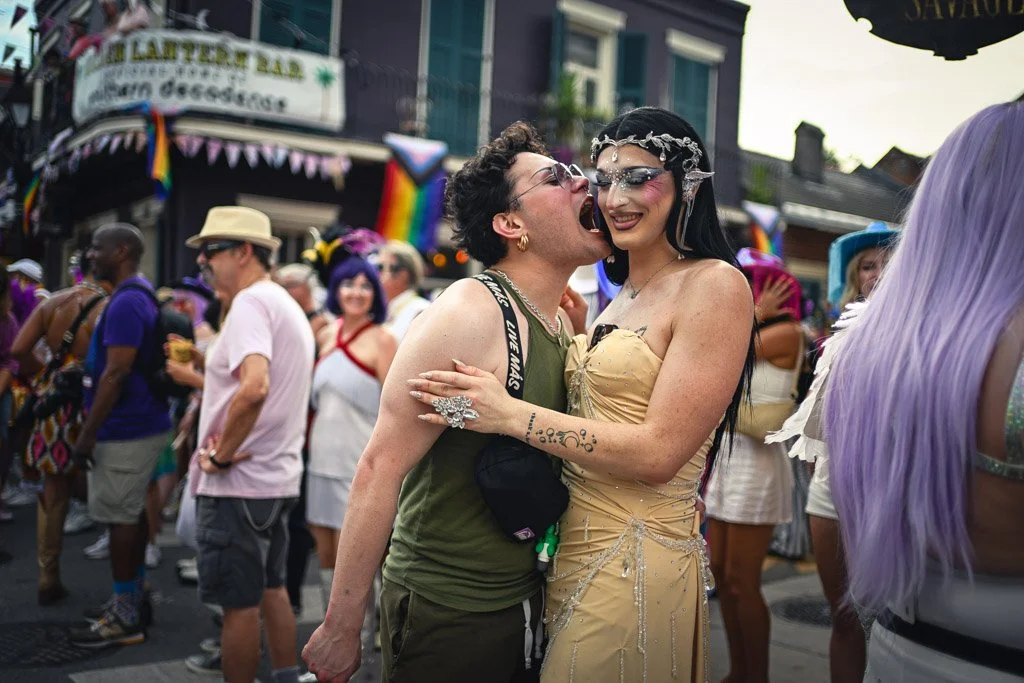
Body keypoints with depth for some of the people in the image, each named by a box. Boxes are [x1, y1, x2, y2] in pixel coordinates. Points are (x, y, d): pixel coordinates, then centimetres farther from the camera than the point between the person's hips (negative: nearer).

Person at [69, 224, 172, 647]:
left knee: (121, 517, -4)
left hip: (125, 429, -10)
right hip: (142, 423, 10)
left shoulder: (125, 303, -18)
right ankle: (133, 600, 25)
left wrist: (88, 433, -19)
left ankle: (125, 618, 4)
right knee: (132, 513, 15)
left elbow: (116, 375, -23)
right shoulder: (141, 296, 14)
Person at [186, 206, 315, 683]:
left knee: (239, 604, 2)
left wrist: (220, 455, -20)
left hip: (239, 482, -10)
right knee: (271, 592, 19)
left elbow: (253, 387, -32)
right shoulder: (288, 305, 14)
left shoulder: (251, 302, -16)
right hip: (278, 477, 10)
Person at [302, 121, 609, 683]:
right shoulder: (469, 317, -20)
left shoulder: (562, 323, 5)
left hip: (528, 598, 8)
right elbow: (381, 468, -22)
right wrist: (342, 627, -20)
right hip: (446, 611, -7)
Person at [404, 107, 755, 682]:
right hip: (571, 554, 8)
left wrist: (512, 414, -20)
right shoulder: (620, 297, 12)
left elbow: (659, 451, -19)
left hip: (637, 565, -7)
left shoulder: (715, 285, -12)